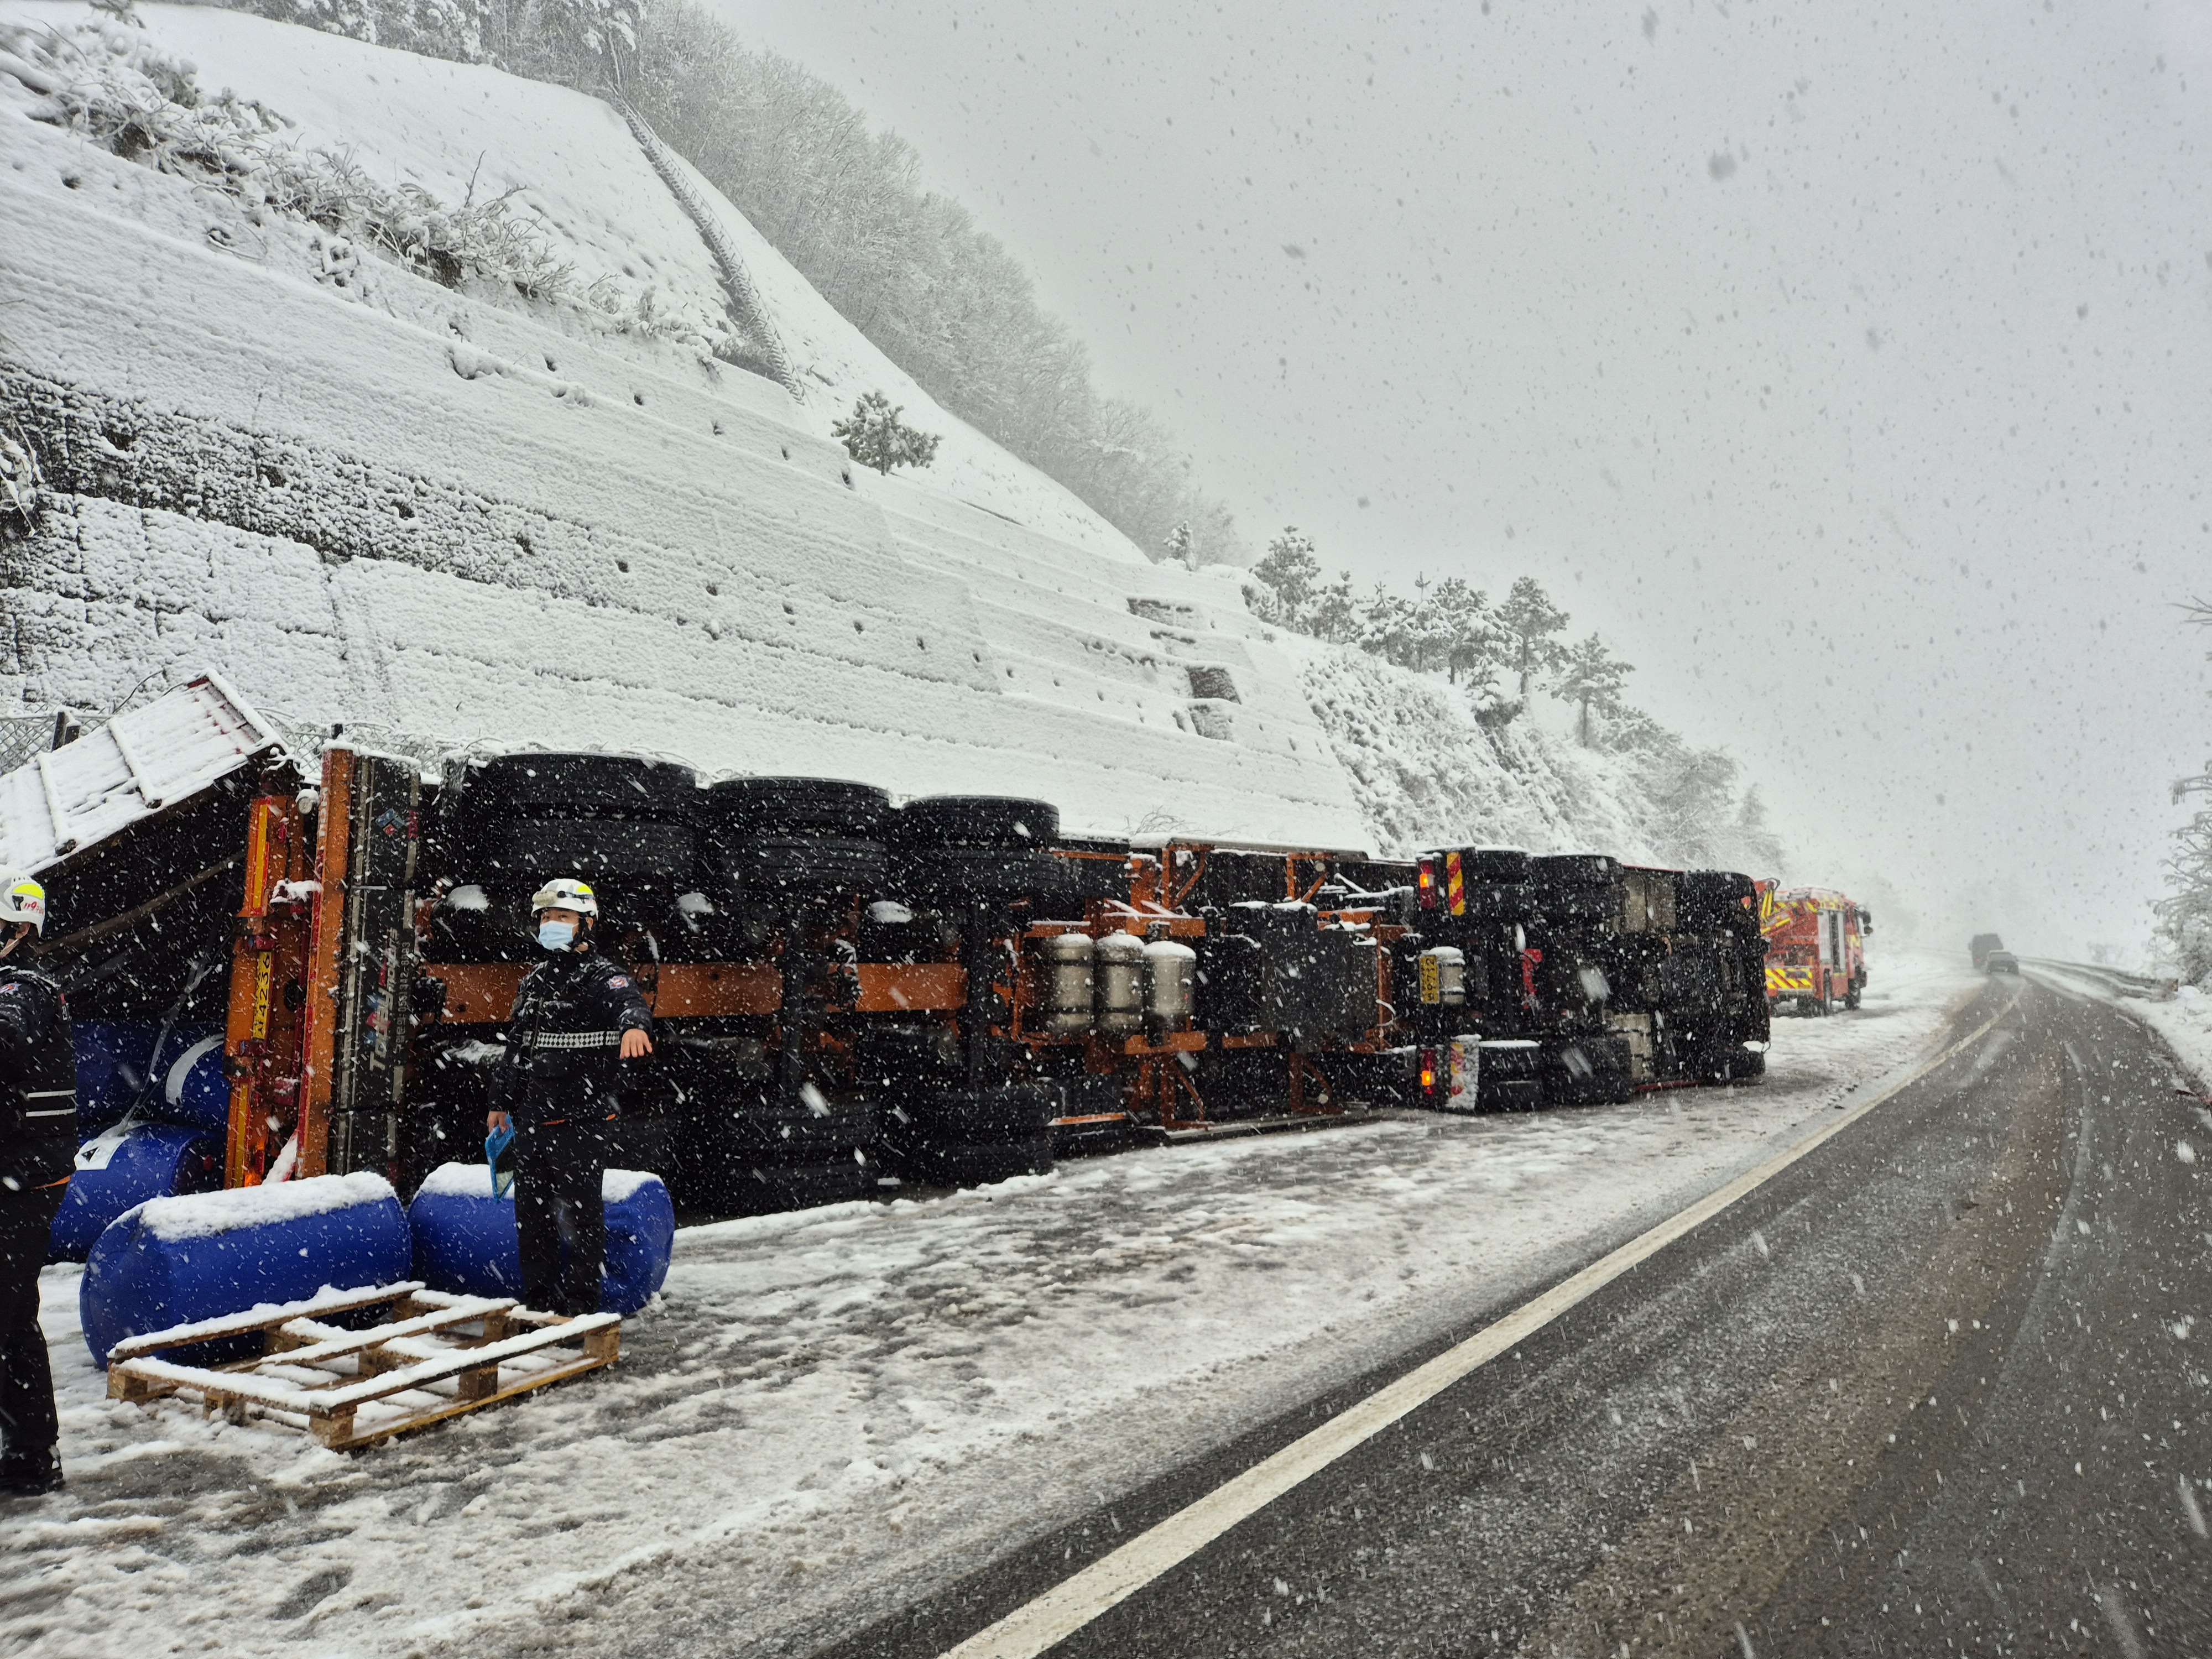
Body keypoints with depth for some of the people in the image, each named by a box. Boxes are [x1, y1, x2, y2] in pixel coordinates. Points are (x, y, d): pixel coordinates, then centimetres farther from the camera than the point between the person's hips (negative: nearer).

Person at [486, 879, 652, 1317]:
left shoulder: (603, 976, -7)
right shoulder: (534, 980, 16)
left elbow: (630, 1001, -31)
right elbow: (514, 1045, 25)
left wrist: (634, 1024, -54)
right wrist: (501, 1102, 25)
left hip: (580, 1120, -7)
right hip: (530, 1119, 7)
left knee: (580, 1212, -2)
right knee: (531, 1211, 14)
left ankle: (582, 1305, 8)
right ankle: (539, 1299, 27)